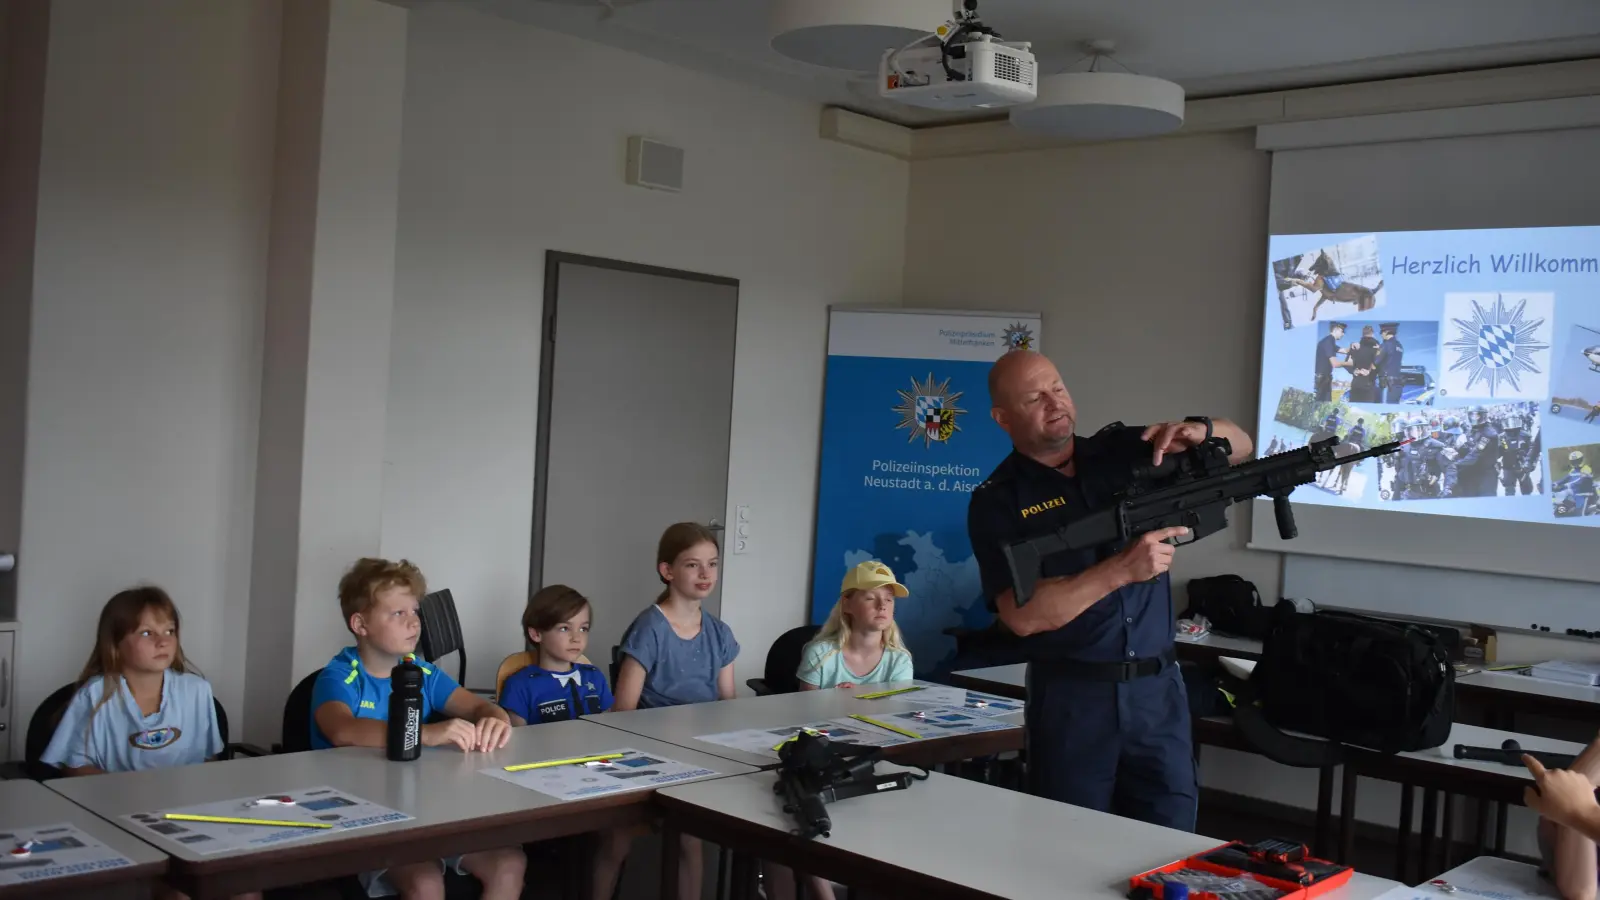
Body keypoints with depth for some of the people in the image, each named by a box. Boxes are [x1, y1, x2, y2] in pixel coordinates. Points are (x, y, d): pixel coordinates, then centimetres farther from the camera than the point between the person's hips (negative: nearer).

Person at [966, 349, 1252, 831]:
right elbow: (1022, 615, -16)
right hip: (1071, 701, -3)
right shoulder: (998, 501, -4)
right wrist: (1121, 570, -23)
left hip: (1159, 691, 3)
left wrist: (1201, 429, -9)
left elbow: (1240, 445, 15)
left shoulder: (1124, 449, 8)